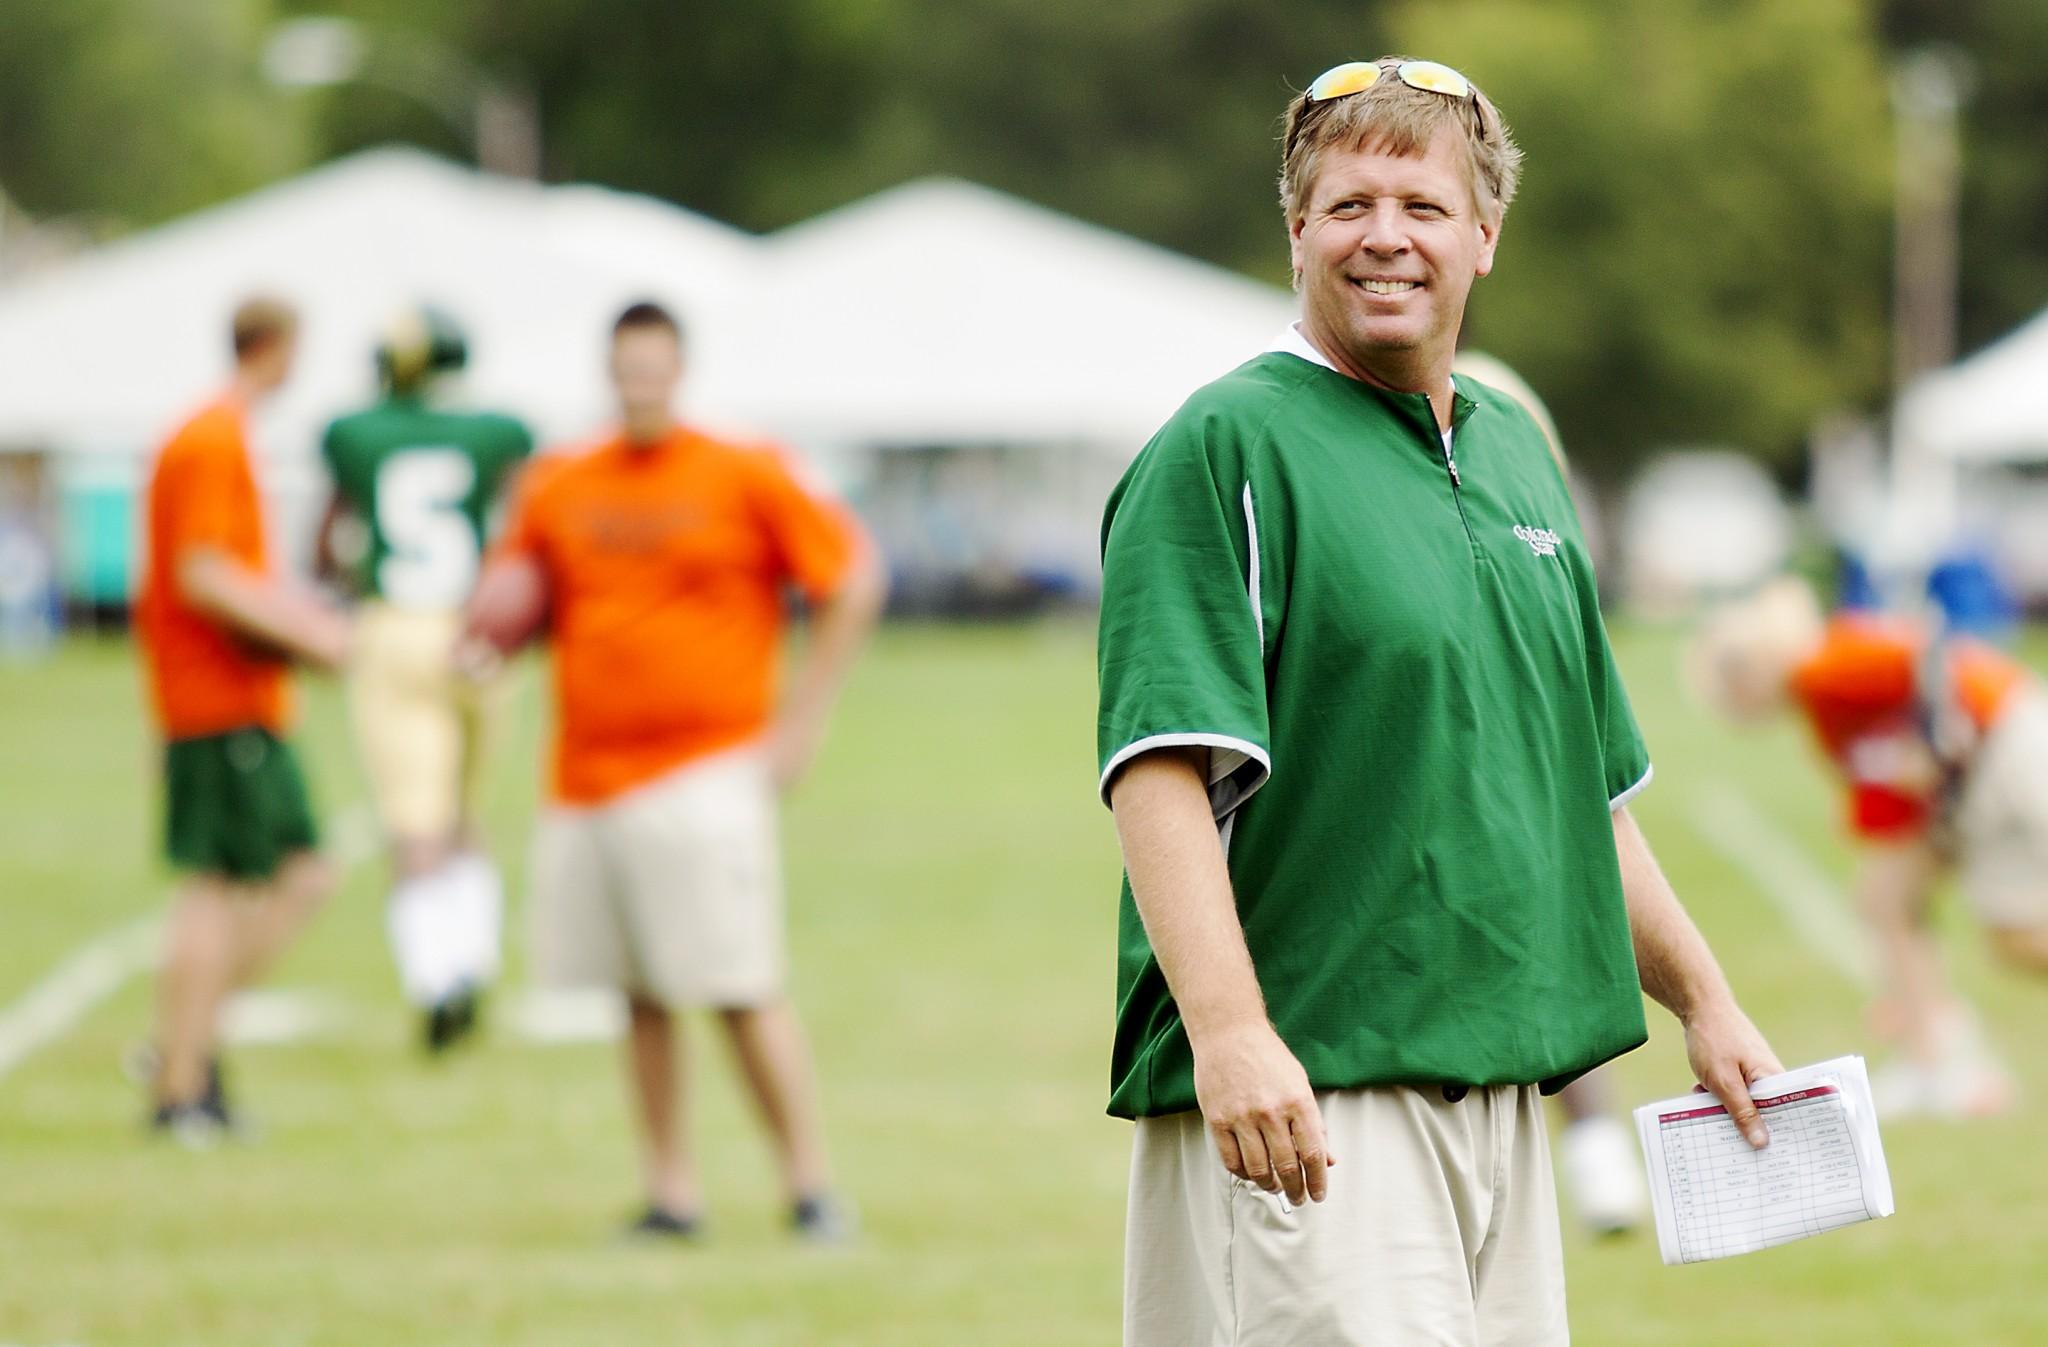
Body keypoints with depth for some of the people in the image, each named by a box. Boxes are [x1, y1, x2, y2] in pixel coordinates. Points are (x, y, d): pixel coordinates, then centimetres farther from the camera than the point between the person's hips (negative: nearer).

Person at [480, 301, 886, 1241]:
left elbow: (852, 585, 0)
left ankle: (809, 1184, -4)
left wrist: (801, 720, -4)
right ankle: (672, 1192, 11)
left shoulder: (743, 477, -1)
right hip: (587, 776, 5)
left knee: (744, 992, -10)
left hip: (705, 772, -5)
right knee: (640, 998, 6)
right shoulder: (558, 491, 11)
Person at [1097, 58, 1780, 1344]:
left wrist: (1703, 997, 25)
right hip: (1299, 1100, -8)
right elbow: (1164, 769, -17)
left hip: (1498, 1086, 8)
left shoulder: (1516, 454, 18)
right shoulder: (1224, 450, -6)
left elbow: (1588, 783, 27)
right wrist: (1227, 1029, -28)